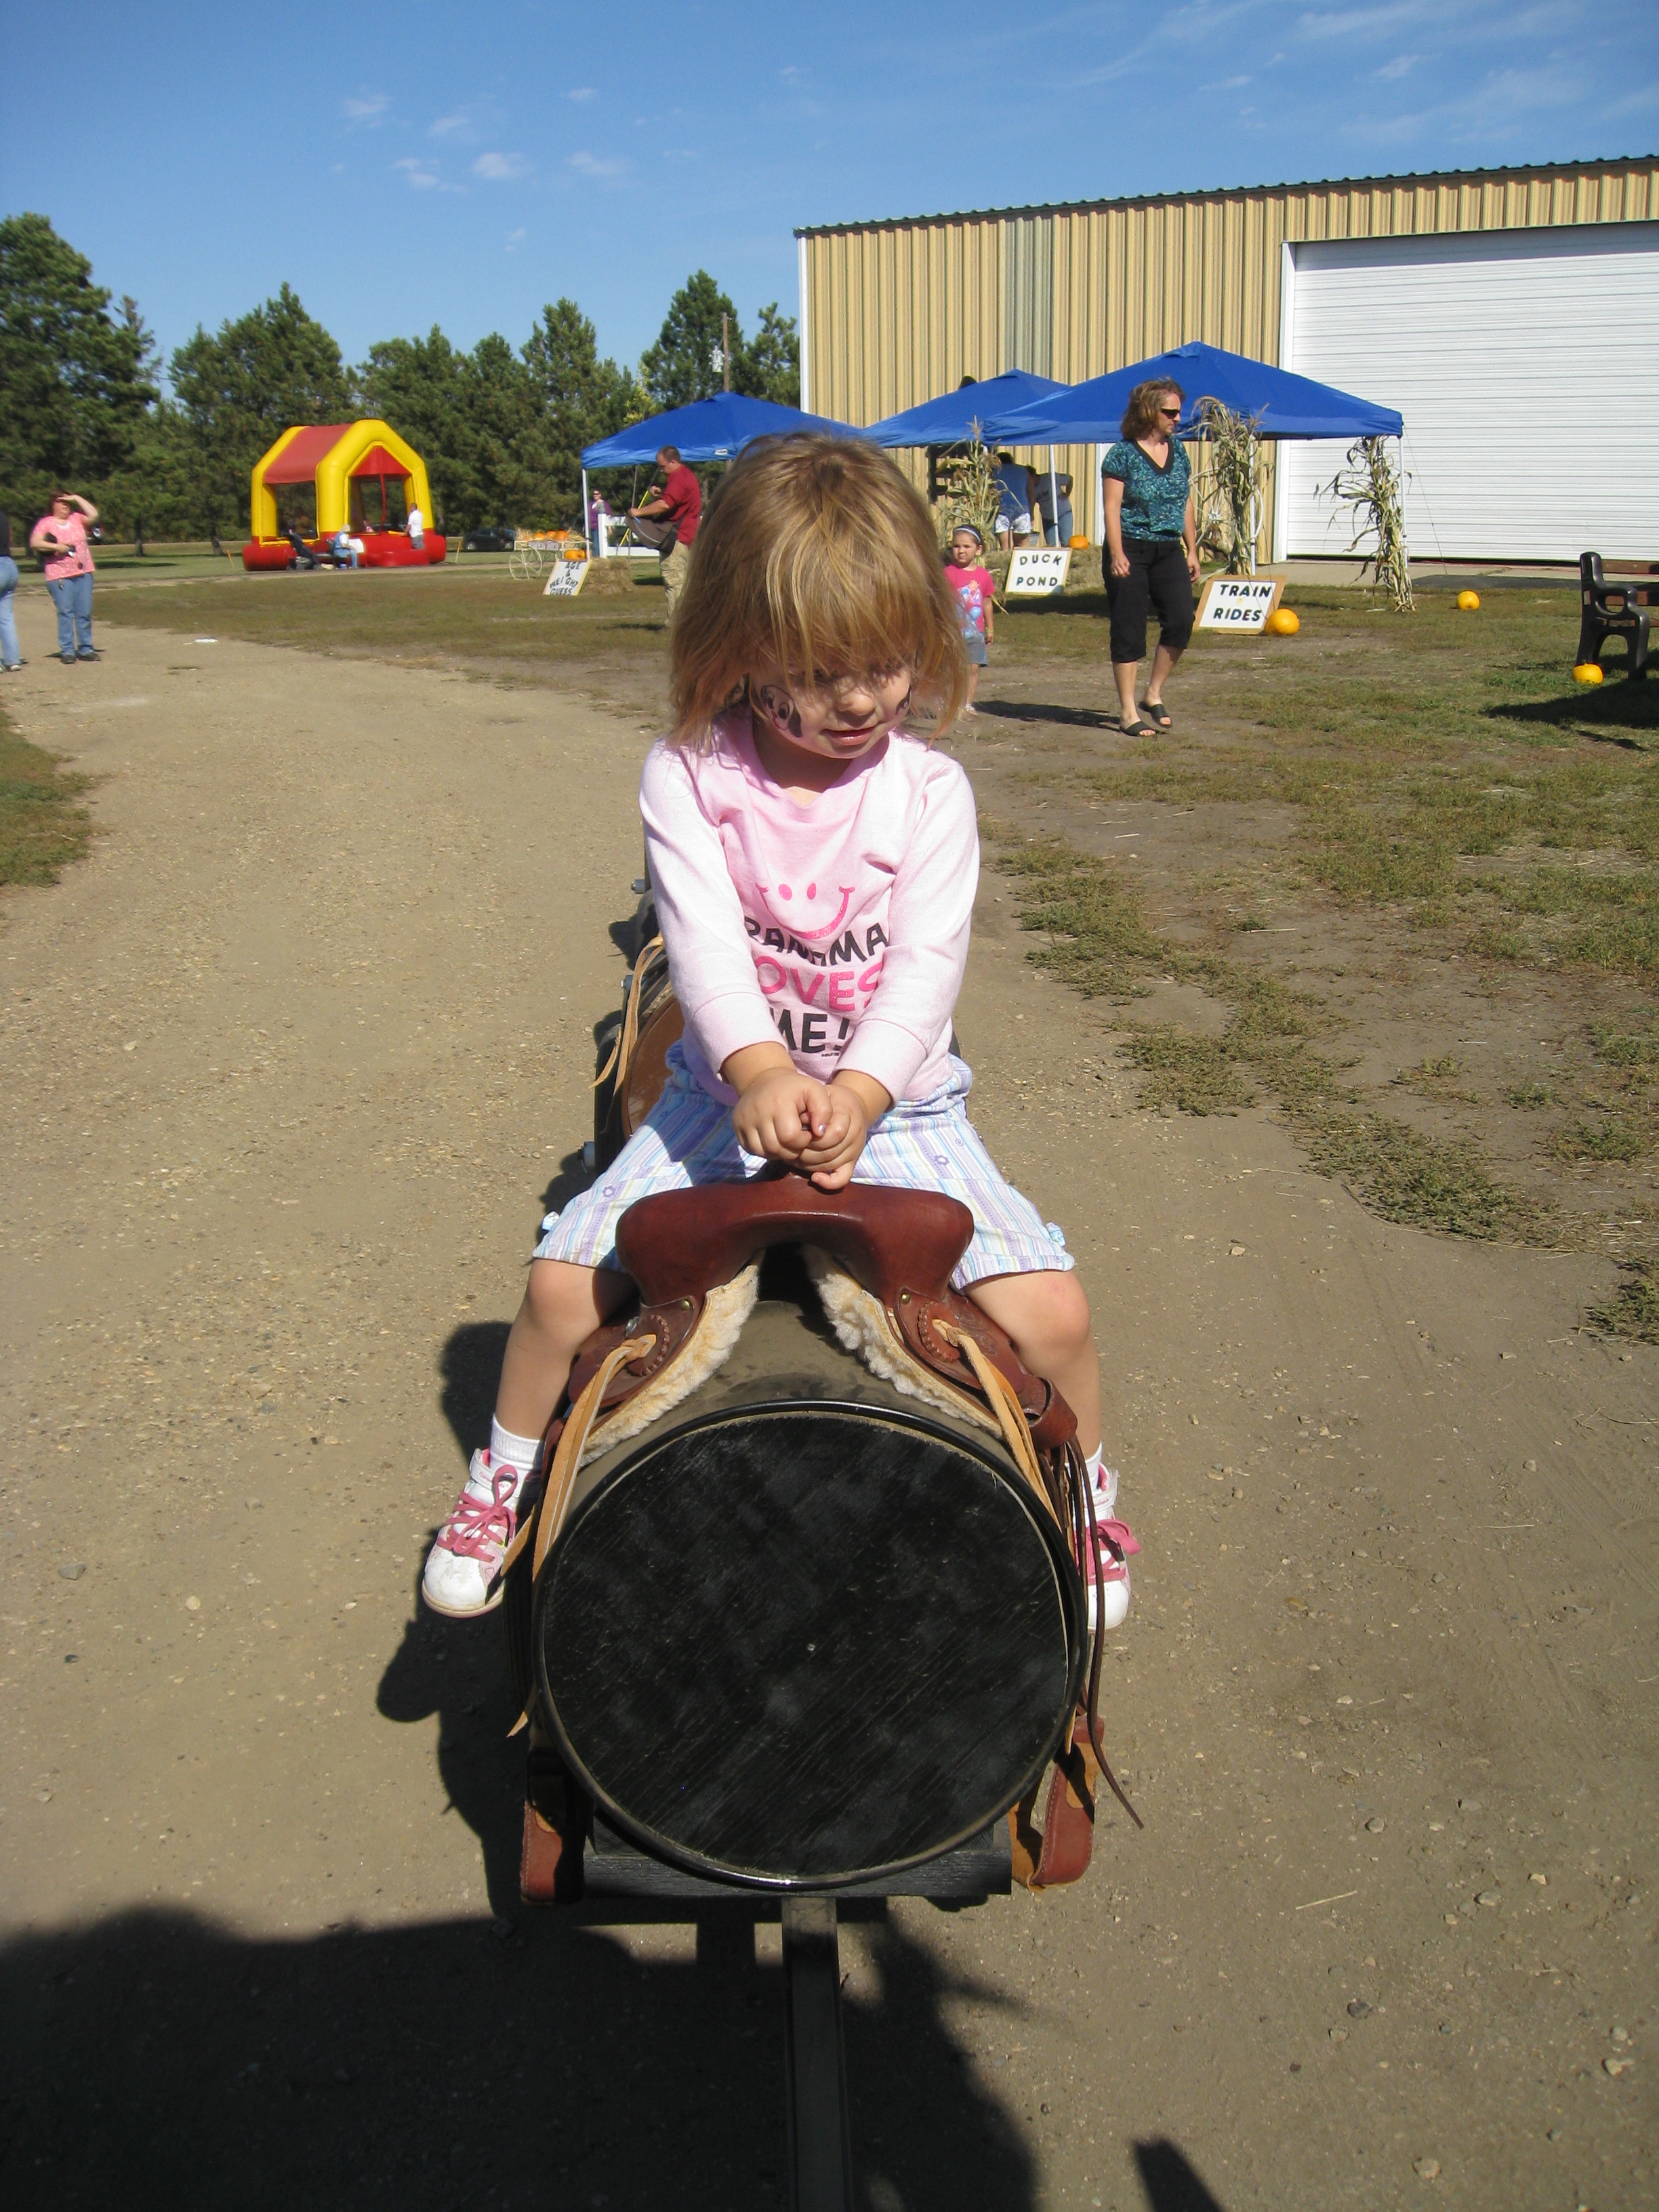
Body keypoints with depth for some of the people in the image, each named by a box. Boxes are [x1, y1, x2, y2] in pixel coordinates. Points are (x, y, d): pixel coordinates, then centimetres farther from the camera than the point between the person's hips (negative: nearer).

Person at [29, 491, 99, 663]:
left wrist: (77, 498, 2)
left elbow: (93, 515, -2)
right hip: (59, 576, -3)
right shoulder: (46, 523, 4)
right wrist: (56, 547, -14)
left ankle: (85, 649, 10)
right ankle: (67, 651, -5)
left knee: (85, 613, 3)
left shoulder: (77, 519, 13)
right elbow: (35, 542, -6)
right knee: (65, 613, -7)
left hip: (83, 573, 3)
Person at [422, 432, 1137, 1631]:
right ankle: (508, 1478, 18)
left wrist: (857, 1094, -35)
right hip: (728, 1095, 1)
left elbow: (928, 963, -16)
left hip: (899, 1104, 0)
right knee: (563, 1281, -13)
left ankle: (1083, 1486, 17)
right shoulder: (688, 776, -6)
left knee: (1050, 1310, -16)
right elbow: (705, 937, -19)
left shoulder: (929, 790, -6)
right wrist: (760, 1070, -39)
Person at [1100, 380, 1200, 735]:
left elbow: (1186, 504, 16)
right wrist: (1116, 554, -18)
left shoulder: (1178, 450, 12)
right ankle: (1128, 710, 3)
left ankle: (1155, 693, 9)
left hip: (1169, 551, 5)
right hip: (1131, 551, -5)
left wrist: (1192, 550, 12)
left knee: (1181, 621, -8)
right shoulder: (1123, 453, -6)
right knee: (1129, 631, -2)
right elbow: (1112, 507, -10)